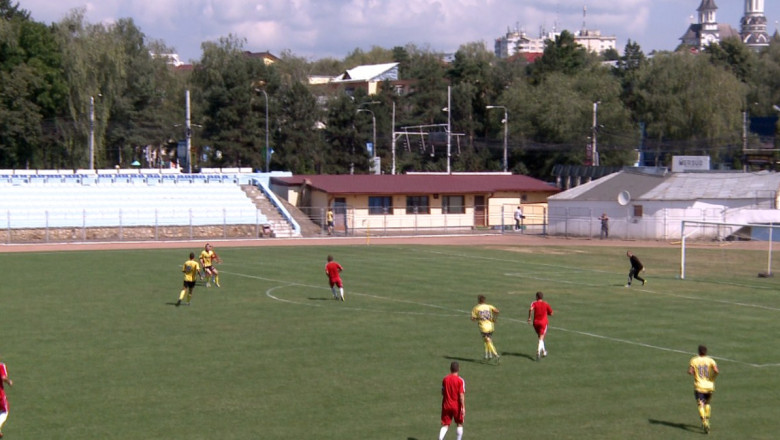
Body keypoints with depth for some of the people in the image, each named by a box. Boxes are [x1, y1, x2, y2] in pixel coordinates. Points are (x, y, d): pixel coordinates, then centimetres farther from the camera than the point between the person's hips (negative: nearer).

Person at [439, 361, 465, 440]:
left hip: (446, 405, 3)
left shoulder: (445, 379, 1)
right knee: (460, 424, 14)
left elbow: (443, 392, 9)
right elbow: (461, 395, -16)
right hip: (457, 406, -3)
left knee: (445, 425, 6)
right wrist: (463, 407, -15)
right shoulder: (460, 380, -12)